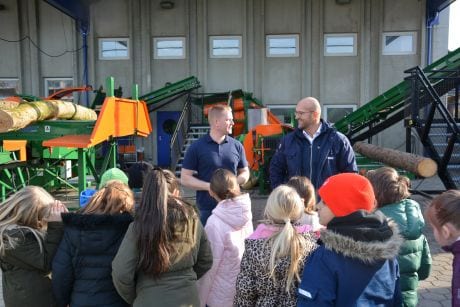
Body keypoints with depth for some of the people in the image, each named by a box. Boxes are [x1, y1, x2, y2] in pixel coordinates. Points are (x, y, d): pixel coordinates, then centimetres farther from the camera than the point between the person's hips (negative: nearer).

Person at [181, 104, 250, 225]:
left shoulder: (237, 146, 5)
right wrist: (209, 186, -15)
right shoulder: (197, 147, -4)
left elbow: (245, 173, 15)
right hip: (206, 210, -3)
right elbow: (185, 178, -2)